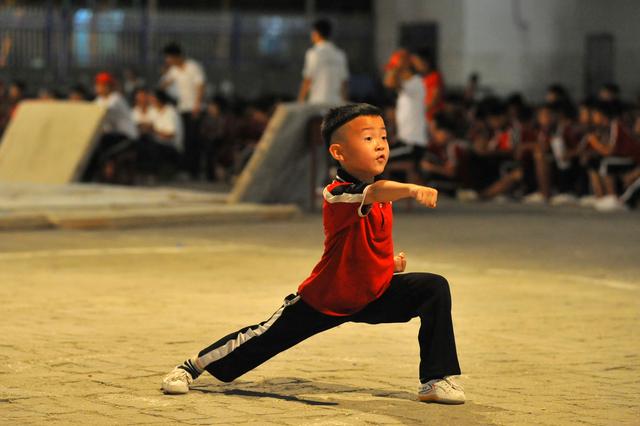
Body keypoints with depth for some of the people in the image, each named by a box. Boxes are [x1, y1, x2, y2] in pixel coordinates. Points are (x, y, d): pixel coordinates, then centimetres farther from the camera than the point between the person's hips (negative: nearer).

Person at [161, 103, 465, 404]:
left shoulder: (382, 198, -2)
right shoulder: (337, 195, -29)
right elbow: (374, 193, -54)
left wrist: (391, 263, 3)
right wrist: (411, 189, -72)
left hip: (375, 293, 6)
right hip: (324, 300, -6)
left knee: (436, 288, -11)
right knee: (266, 338, 3)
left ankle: (436, 379, -5)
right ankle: (193, 366, 27)